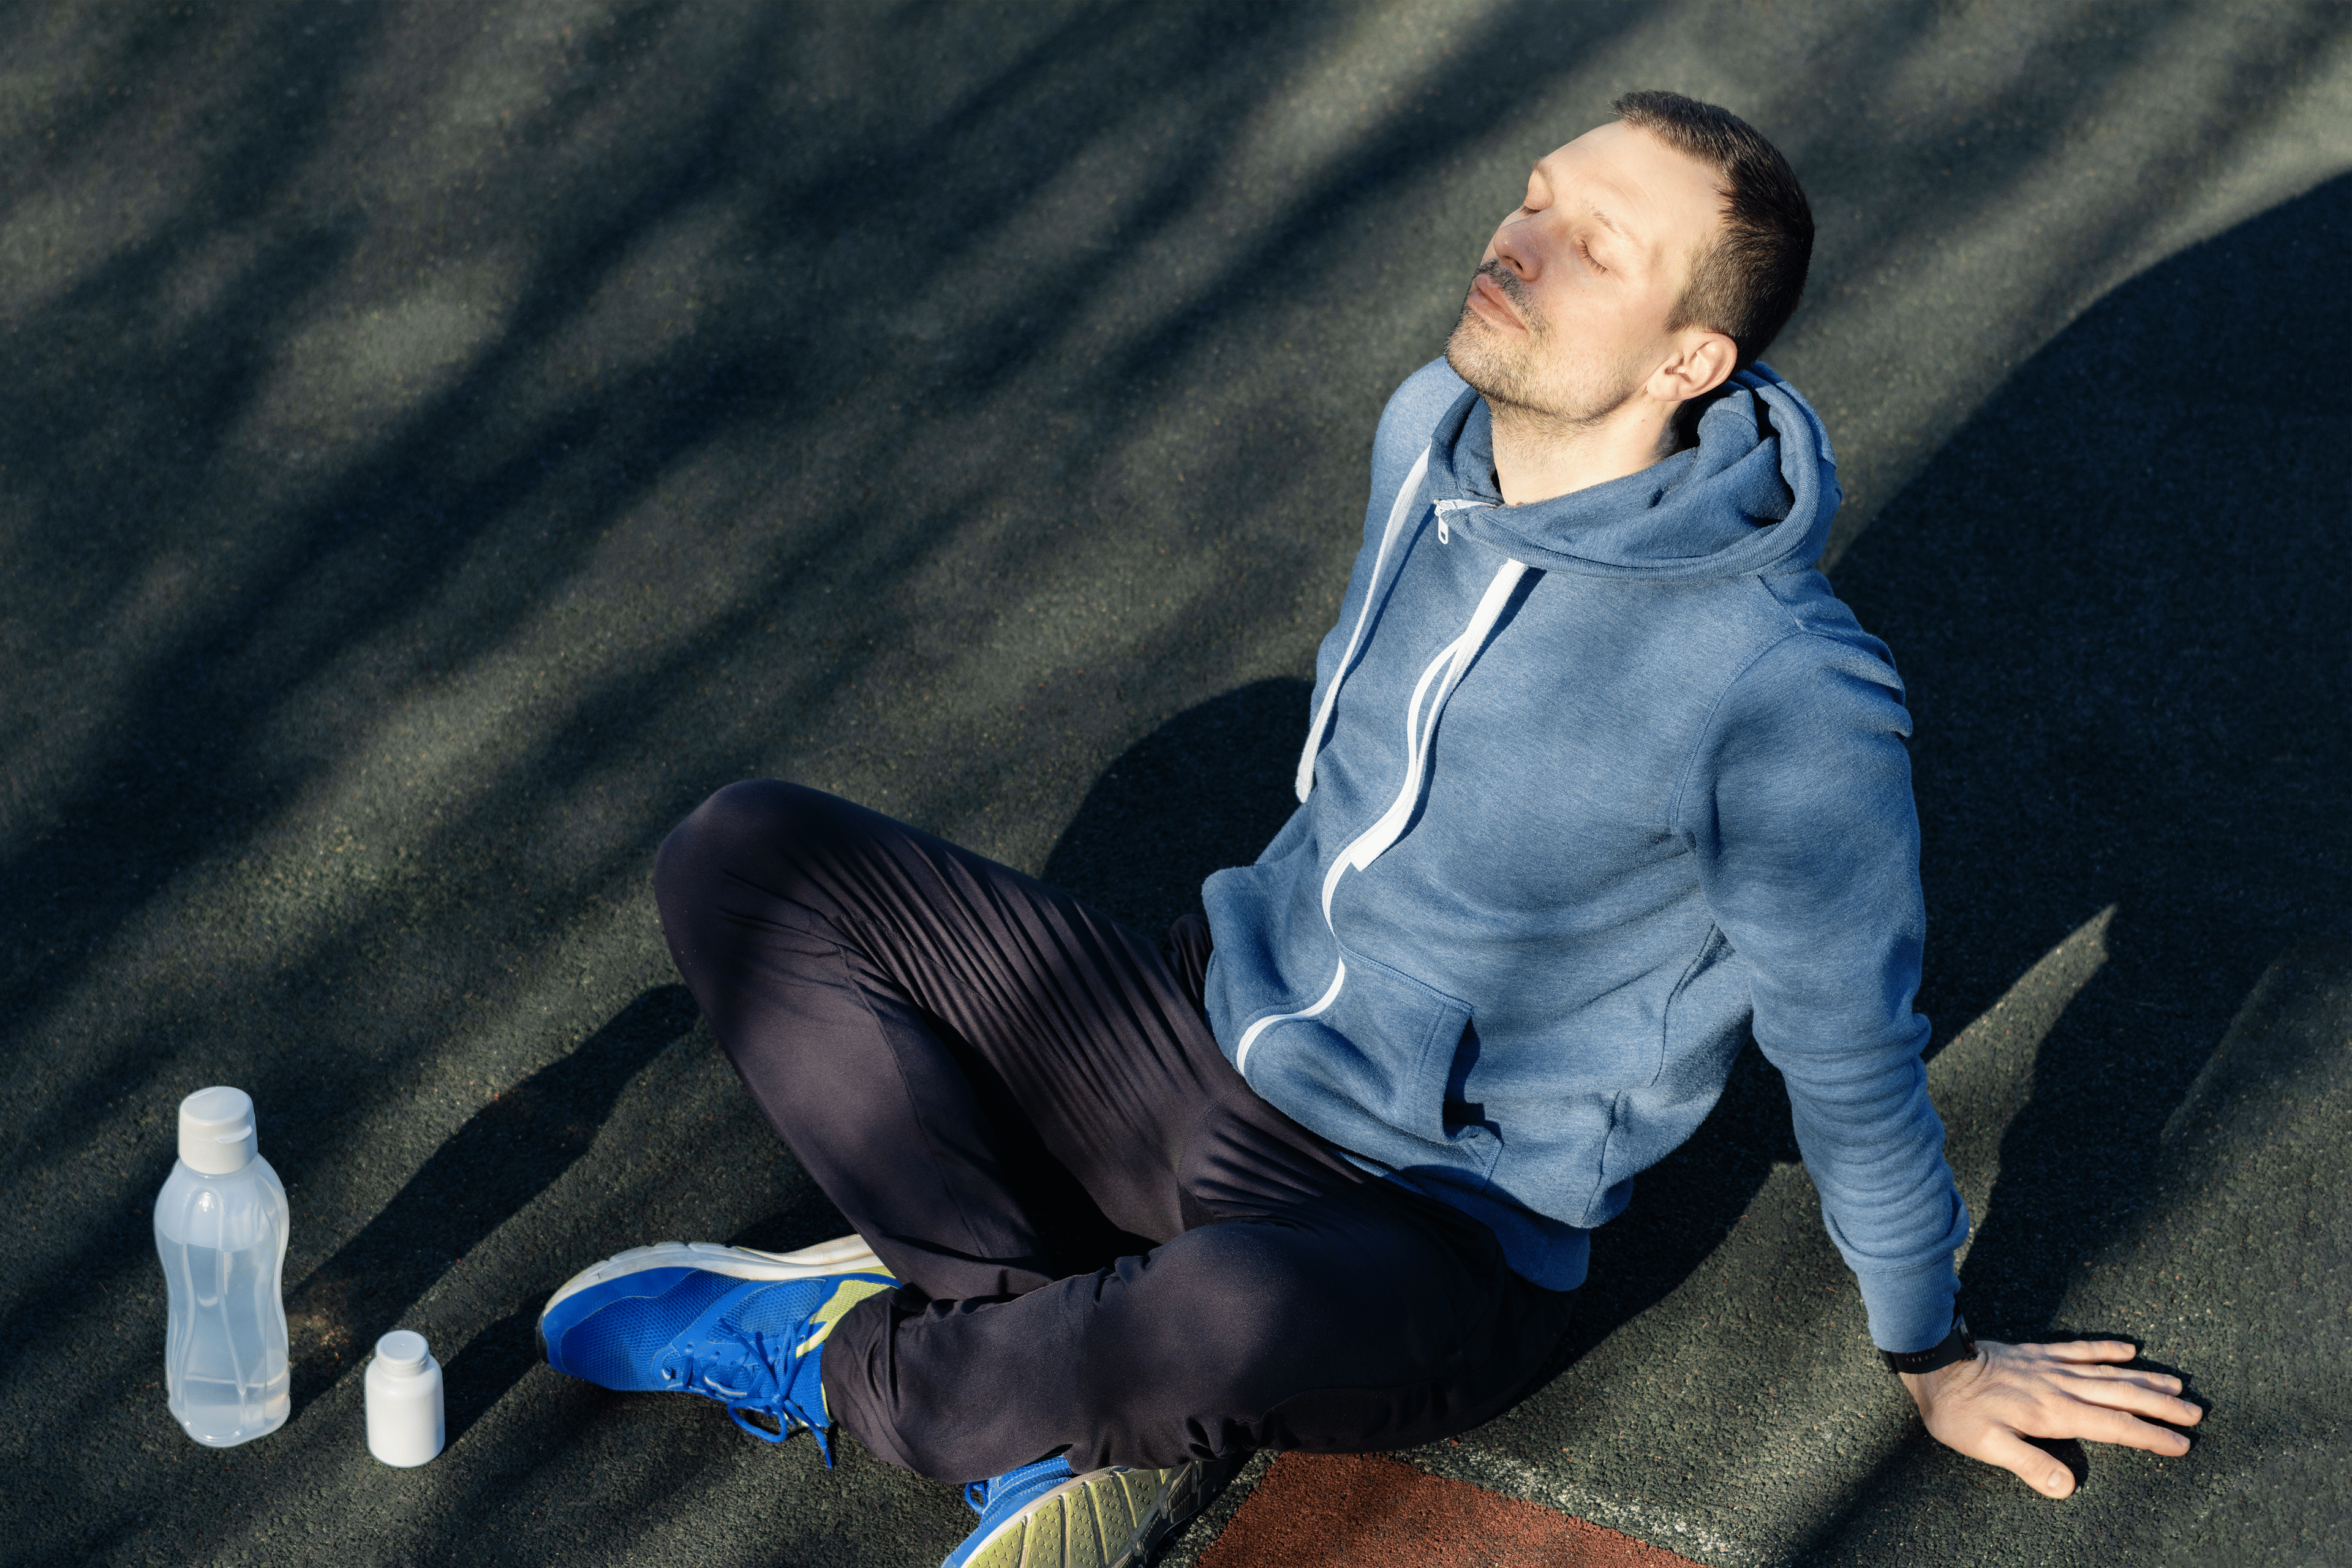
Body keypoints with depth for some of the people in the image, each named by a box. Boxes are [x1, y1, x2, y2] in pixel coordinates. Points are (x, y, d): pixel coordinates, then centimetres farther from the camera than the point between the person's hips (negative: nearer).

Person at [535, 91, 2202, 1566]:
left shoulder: (1784, 691, -25)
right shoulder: (1433, 431, -4)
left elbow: (1855, 1061, -11)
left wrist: (1937, 1366, 3)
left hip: (1434, 1244, -7)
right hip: (1203, 1047, 7)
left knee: (1226, 1317, -44)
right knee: (742, 857, -7)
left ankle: (862, 1356, -8)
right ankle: (1073, 1410, -13)